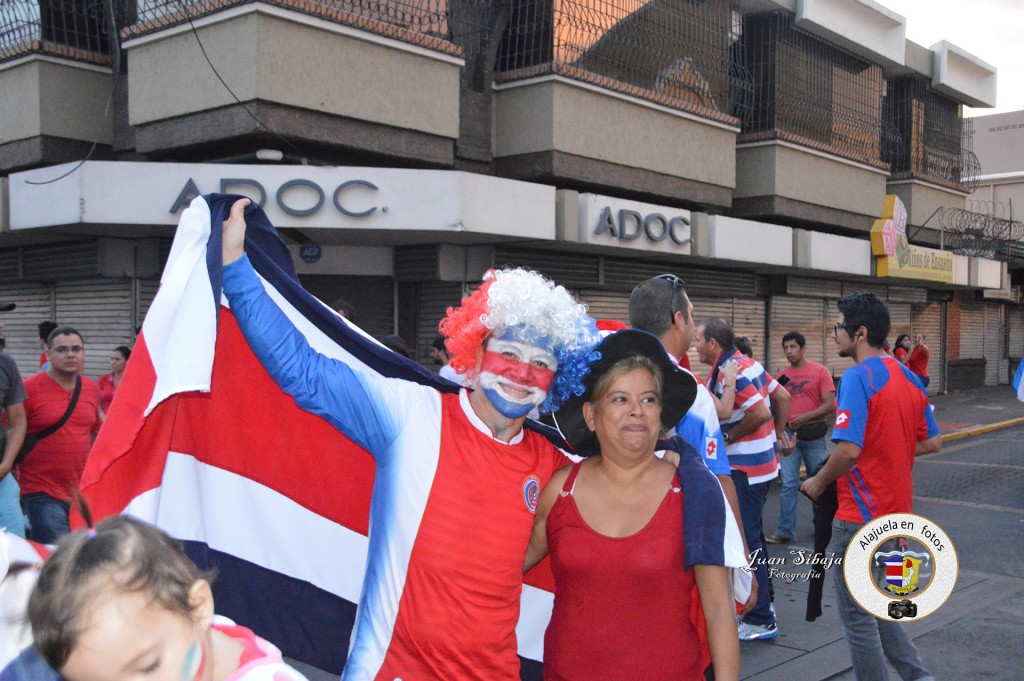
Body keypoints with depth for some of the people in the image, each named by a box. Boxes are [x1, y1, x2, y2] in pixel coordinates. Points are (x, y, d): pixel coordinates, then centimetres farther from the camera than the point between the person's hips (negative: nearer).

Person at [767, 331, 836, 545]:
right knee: (788, 485, -1)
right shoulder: (782, 376, 8)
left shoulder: (820, 371, -3)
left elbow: (830, 405, -9)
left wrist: (806, 417, -21)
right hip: (788, 434, 2)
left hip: (812, 434, -2)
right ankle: (785, 531, 1)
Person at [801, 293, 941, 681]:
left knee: (857, 617, 6)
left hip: (860, 517, -9)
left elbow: (849, 449, -27)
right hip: (895, 512, 9)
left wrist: (818, 482, -11)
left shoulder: (858, 377, -19)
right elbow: (932, 442, 13)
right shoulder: (908, 377, 7)